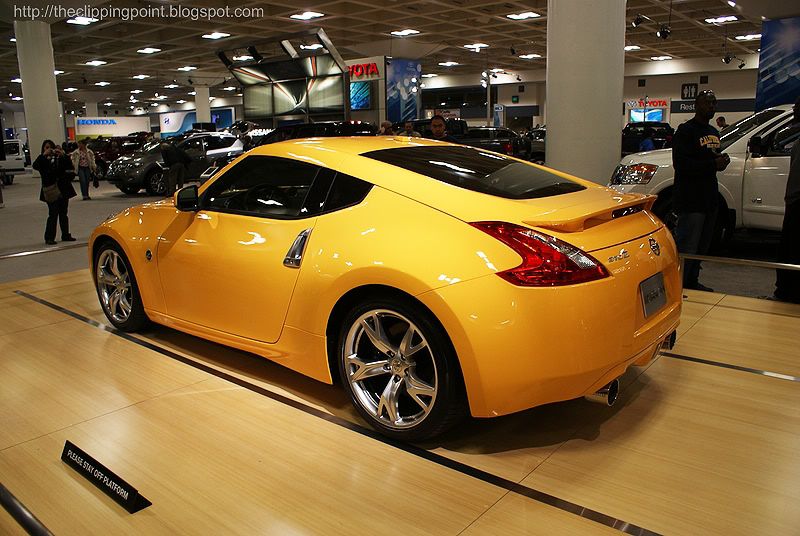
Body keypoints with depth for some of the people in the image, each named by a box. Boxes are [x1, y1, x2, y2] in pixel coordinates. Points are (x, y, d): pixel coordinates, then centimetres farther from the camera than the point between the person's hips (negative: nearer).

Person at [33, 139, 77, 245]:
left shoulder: (60, 158, 7)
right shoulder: (42, 160, 3)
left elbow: (69, 167, -5)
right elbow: (35, 166, -15)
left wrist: (63, 155, -17)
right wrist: (44, 155, -22)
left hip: (63, 190, 3)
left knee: (63, 214, 10)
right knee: (53, 214, -7)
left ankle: (65, 235, 19)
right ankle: (49, 238, -2)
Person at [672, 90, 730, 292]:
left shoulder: (714, 133, 19)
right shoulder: (686, 130, -9)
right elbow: (680, 164, -19)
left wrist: (722, 161, 4)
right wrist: (713, 164, -21)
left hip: (709, 198, 9)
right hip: (691, 199, -9)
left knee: (702, 246, 15)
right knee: (687, 247, -9)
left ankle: (692, 282, 26)